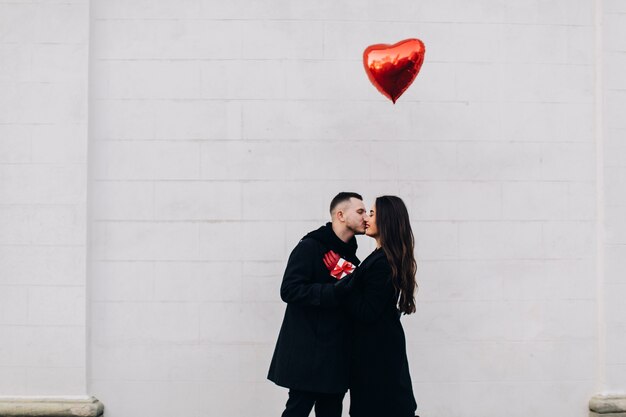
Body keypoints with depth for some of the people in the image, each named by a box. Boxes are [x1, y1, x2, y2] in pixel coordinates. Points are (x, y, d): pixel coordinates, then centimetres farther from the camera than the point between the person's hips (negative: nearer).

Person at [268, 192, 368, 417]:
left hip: (337, 354, 7)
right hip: (309, 353, -7)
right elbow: (289, 289, -18)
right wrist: (337, 291, -23)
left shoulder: (351, 255, 15)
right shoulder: (310, 247, -8)